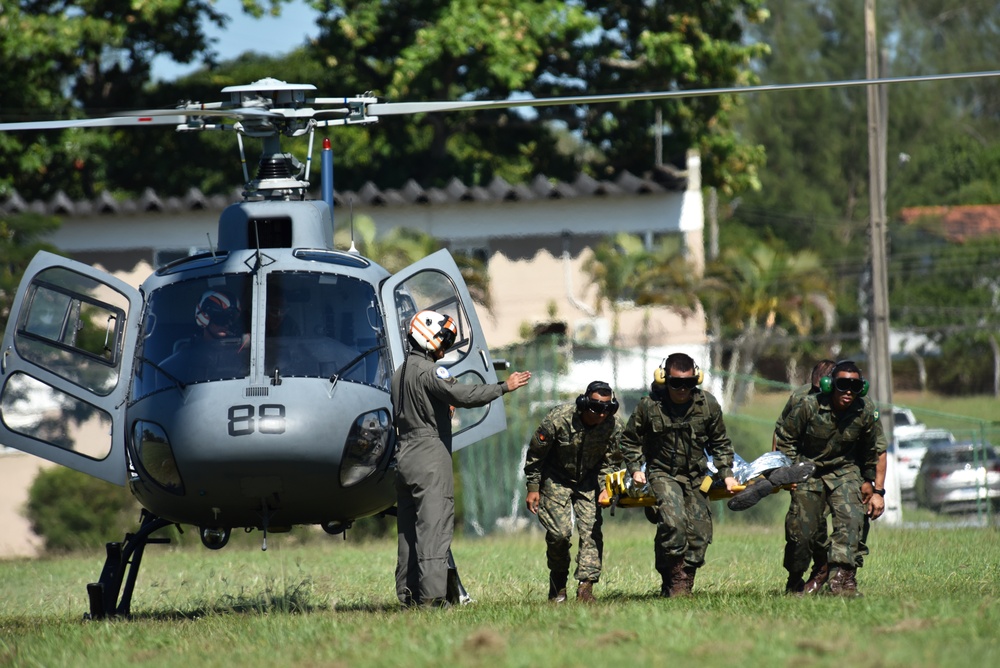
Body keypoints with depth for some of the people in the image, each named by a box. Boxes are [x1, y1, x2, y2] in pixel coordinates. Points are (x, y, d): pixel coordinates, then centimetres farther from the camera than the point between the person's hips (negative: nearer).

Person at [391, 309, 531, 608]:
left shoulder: (400, 373, 17)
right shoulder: (428, 371, -12)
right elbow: (463, 395, -23)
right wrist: (504, 387, -16)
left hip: (404, 455, 9)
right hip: (430, 456, -9)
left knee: (408, 528, 9)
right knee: (434, 527, -10)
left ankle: (408, 593, 8)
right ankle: (432, 595, -17)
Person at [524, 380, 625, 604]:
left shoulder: (615, 426, -18)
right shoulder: (559, 419, -27)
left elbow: (610, 462, -3)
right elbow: (535, 454, -13)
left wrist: (606, 488, -19)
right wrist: (533, 488, -9)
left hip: (588, 481, 3)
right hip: (556, 479, -3)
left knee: (591, 530, -12)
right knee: (559, 531, -12)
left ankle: (586, 586, -12)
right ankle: (557, 582, 11)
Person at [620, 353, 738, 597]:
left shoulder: (708, 404, -4)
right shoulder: (649, 406, -11)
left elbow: (720, 443, 11)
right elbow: (630, 440, 5)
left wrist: (726, 473, 3)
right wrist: (635, 468, -6)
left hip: (696, 476, 4)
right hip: (663, 474, -4)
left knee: (699, 533, 0)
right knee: (674, 521, -27)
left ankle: (684, 586, 11)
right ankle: (676, 582, -17)